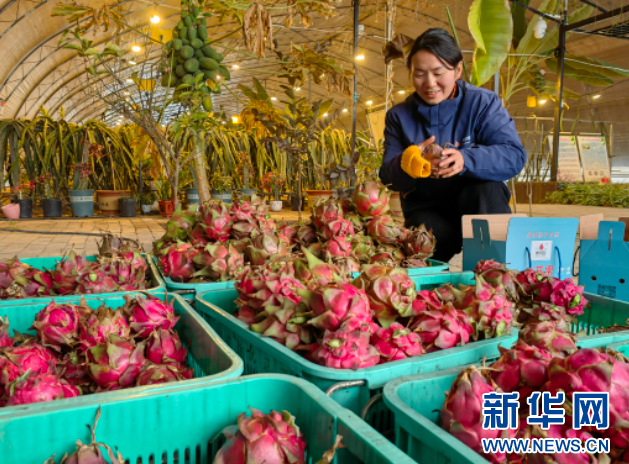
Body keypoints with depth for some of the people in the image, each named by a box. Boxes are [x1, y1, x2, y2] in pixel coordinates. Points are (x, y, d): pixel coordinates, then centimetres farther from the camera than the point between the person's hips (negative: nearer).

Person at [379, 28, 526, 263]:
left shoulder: (483, 102, -3)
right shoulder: (399, 115, 4)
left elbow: (514, 156, -18)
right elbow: (388, 177, -5)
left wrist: (466, 160, -38)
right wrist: (405, 163, -31)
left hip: (480, 206, 0)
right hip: (426, 210, 0)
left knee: (487, 188, -34)